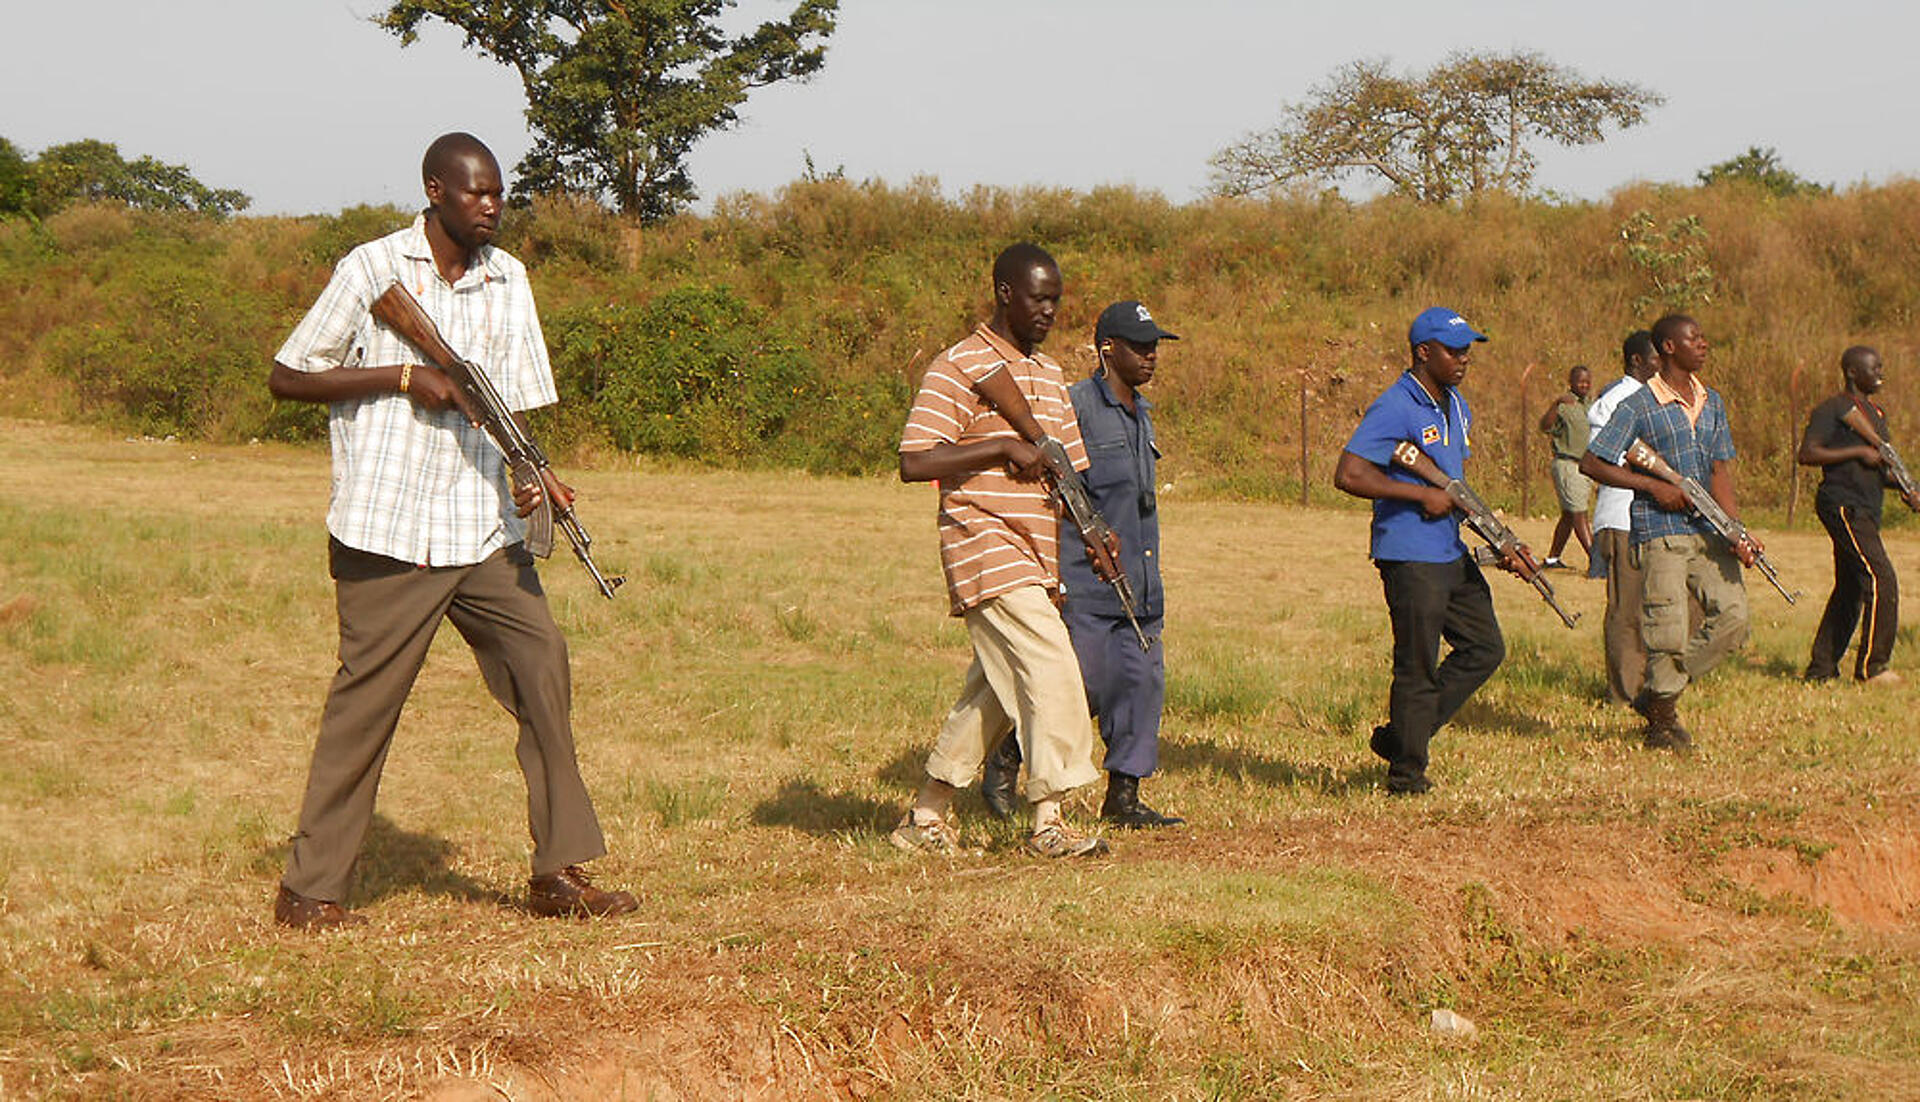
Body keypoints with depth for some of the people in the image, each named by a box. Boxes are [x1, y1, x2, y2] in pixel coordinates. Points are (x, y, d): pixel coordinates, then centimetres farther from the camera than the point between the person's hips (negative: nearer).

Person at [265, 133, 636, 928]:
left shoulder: (508, 281, 12)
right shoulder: (374, 269, -3)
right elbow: (285, 378, -2)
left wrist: (530, 476, -6)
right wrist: (403, 376, -13)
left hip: (484, 532, 5)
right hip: (386, 533, -5)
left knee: (542, 664, -4)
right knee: (366, 699, -2)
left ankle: (559, 873, 2)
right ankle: (309, 890, 7)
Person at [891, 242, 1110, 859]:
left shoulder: (1049, 376, 18)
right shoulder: (958, 368, -8)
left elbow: (1068, 467, 24)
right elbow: (913, 462, -17)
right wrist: (1003, 446, -19)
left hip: (1035, 561, 8)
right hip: (986, 551, -8)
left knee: (996, 689, 10)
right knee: (1051, 669, -16)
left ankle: (926, 816, 20)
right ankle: (1050, 819, -13)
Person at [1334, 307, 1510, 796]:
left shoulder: (1456, 406, 14)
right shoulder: (1394, 410, -15)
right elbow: (1348, 475, -22)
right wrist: (1422, 494, -20)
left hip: (1453, 553, 9)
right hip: (1410, 557, -9)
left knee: (1484, 648, 10)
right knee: (1418, 668, -4)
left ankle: (1400, 736, 17)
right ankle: (1406, 772, 8)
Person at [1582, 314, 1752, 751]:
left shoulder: (1712, 403, 13)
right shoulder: (1638, 406, -5)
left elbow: (1720, 472, 8)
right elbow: (1591, 463, -5)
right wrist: (1653, 486, -11)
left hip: (1708, 531, 6)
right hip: (1660, 534, -6)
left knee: (1733, 616, -4)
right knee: (1668, 634, -8)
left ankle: (1657, 695, 10)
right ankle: (1662, 721, 11)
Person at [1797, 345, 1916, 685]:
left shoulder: (1875, 413, 20)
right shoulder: (1832, 410, -7)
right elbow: (1807, 454, -17)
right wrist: (1859, 452, -17)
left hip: (1865, 510, 10)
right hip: (1843, 506, -9)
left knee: (1849, 590, 10)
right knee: (1881, 580, -17)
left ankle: (1821, 667, 16)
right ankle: (1871, 666, -13)